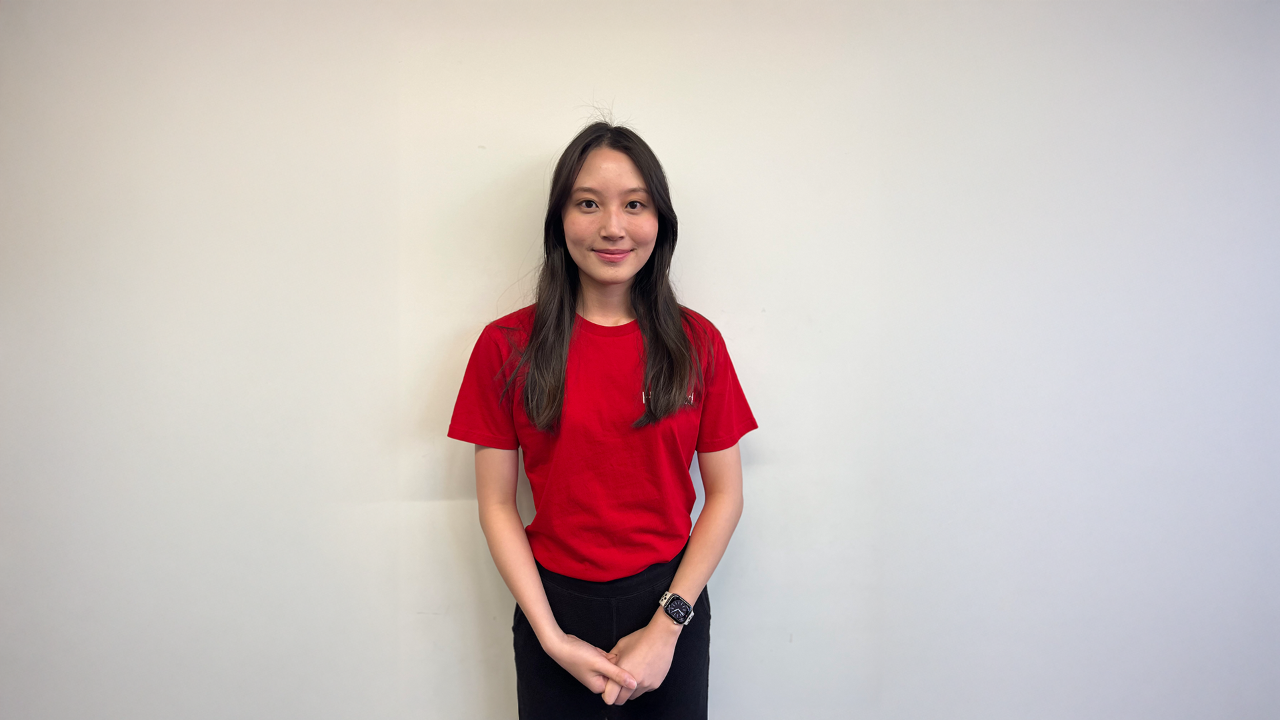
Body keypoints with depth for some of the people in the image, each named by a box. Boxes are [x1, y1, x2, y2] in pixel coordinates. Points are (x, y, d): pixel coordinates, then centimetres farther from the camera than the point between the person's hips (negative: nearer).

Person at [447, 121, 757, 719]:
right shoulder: (507, 346, -7)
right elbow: (496, 505, -5)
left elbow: (726, 495, -2)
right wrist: (552, 638, -10)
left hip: (671, 605, 1)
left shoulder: (696, 343, -4)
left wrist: (668, 625, -10)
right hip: (557, 605, 0)